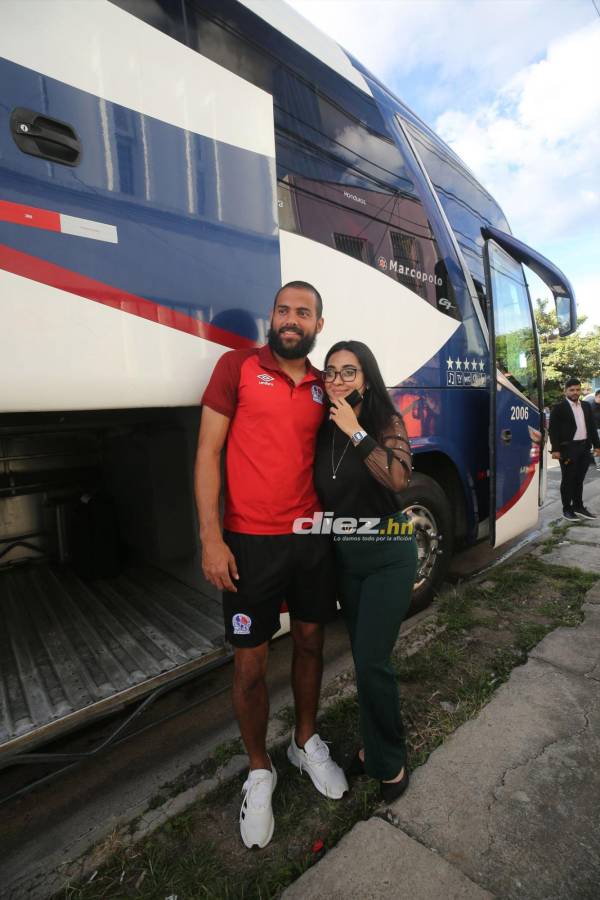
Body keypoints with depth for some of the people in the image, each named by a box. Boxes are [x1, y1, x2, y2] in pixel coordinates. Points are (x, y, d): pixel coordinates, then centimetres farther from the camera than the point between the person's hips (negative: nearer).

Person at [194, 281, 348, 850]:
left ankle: (306, 743, 46)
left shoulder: (323, 386, 9)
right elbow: (208, 452, -7)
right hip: (250, 542, -4)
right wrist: (211, 537, -12)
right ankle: (259, 771, 37)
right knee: (250, 663, 9)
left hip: (313, 537, 5)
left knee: (310, 643, 19)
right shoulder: (238, 366, -4)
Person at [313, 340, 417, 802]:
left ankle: (391, 762, 23)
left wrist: (357, 433, -25)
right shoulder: (324, 430, 3)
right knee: (363, 657, 16)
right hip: (344, 556, 5)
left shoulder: (386, 421, -9)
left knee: (372, 661, -5)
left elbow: (399, 478, -26)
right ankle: (376, 747, 39)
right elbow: (321, 492, 9)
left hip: (387, 555, -4)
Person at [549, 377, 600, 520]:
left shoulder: (586, 406, 14)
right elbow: (553, 430, -10)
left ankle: (578, 506, 24)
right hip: (568, 448, -6)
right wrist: (555, 449, -15)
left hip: (584, 447, 6)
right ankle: (567, 509, 11)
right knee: (568, 480, 2)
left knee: (579, 479, 14)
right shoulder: (558, 407, -6)